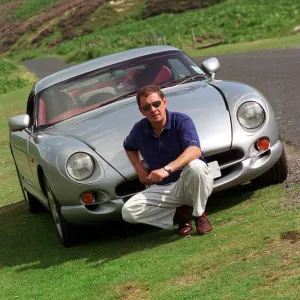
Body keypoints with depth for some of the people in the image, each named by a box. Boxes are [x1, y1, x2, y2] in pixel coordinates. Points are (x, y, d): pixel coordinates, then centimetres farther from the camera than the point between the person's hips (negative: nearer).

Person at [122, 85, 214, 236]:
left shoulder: (181, 121, -15)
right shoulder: (140, 129, -1)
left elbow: (194, 151, -32)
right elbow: (129, 147, 23)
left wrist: (167, 169, -45)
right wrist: (140, 169, 5)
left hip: (189, 184, -4)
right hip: (162, 189, 4)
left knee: (195, 165, -39)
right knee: (128, 211, -19)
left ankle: (200, 215, -13)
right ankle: (180, 212, 0)